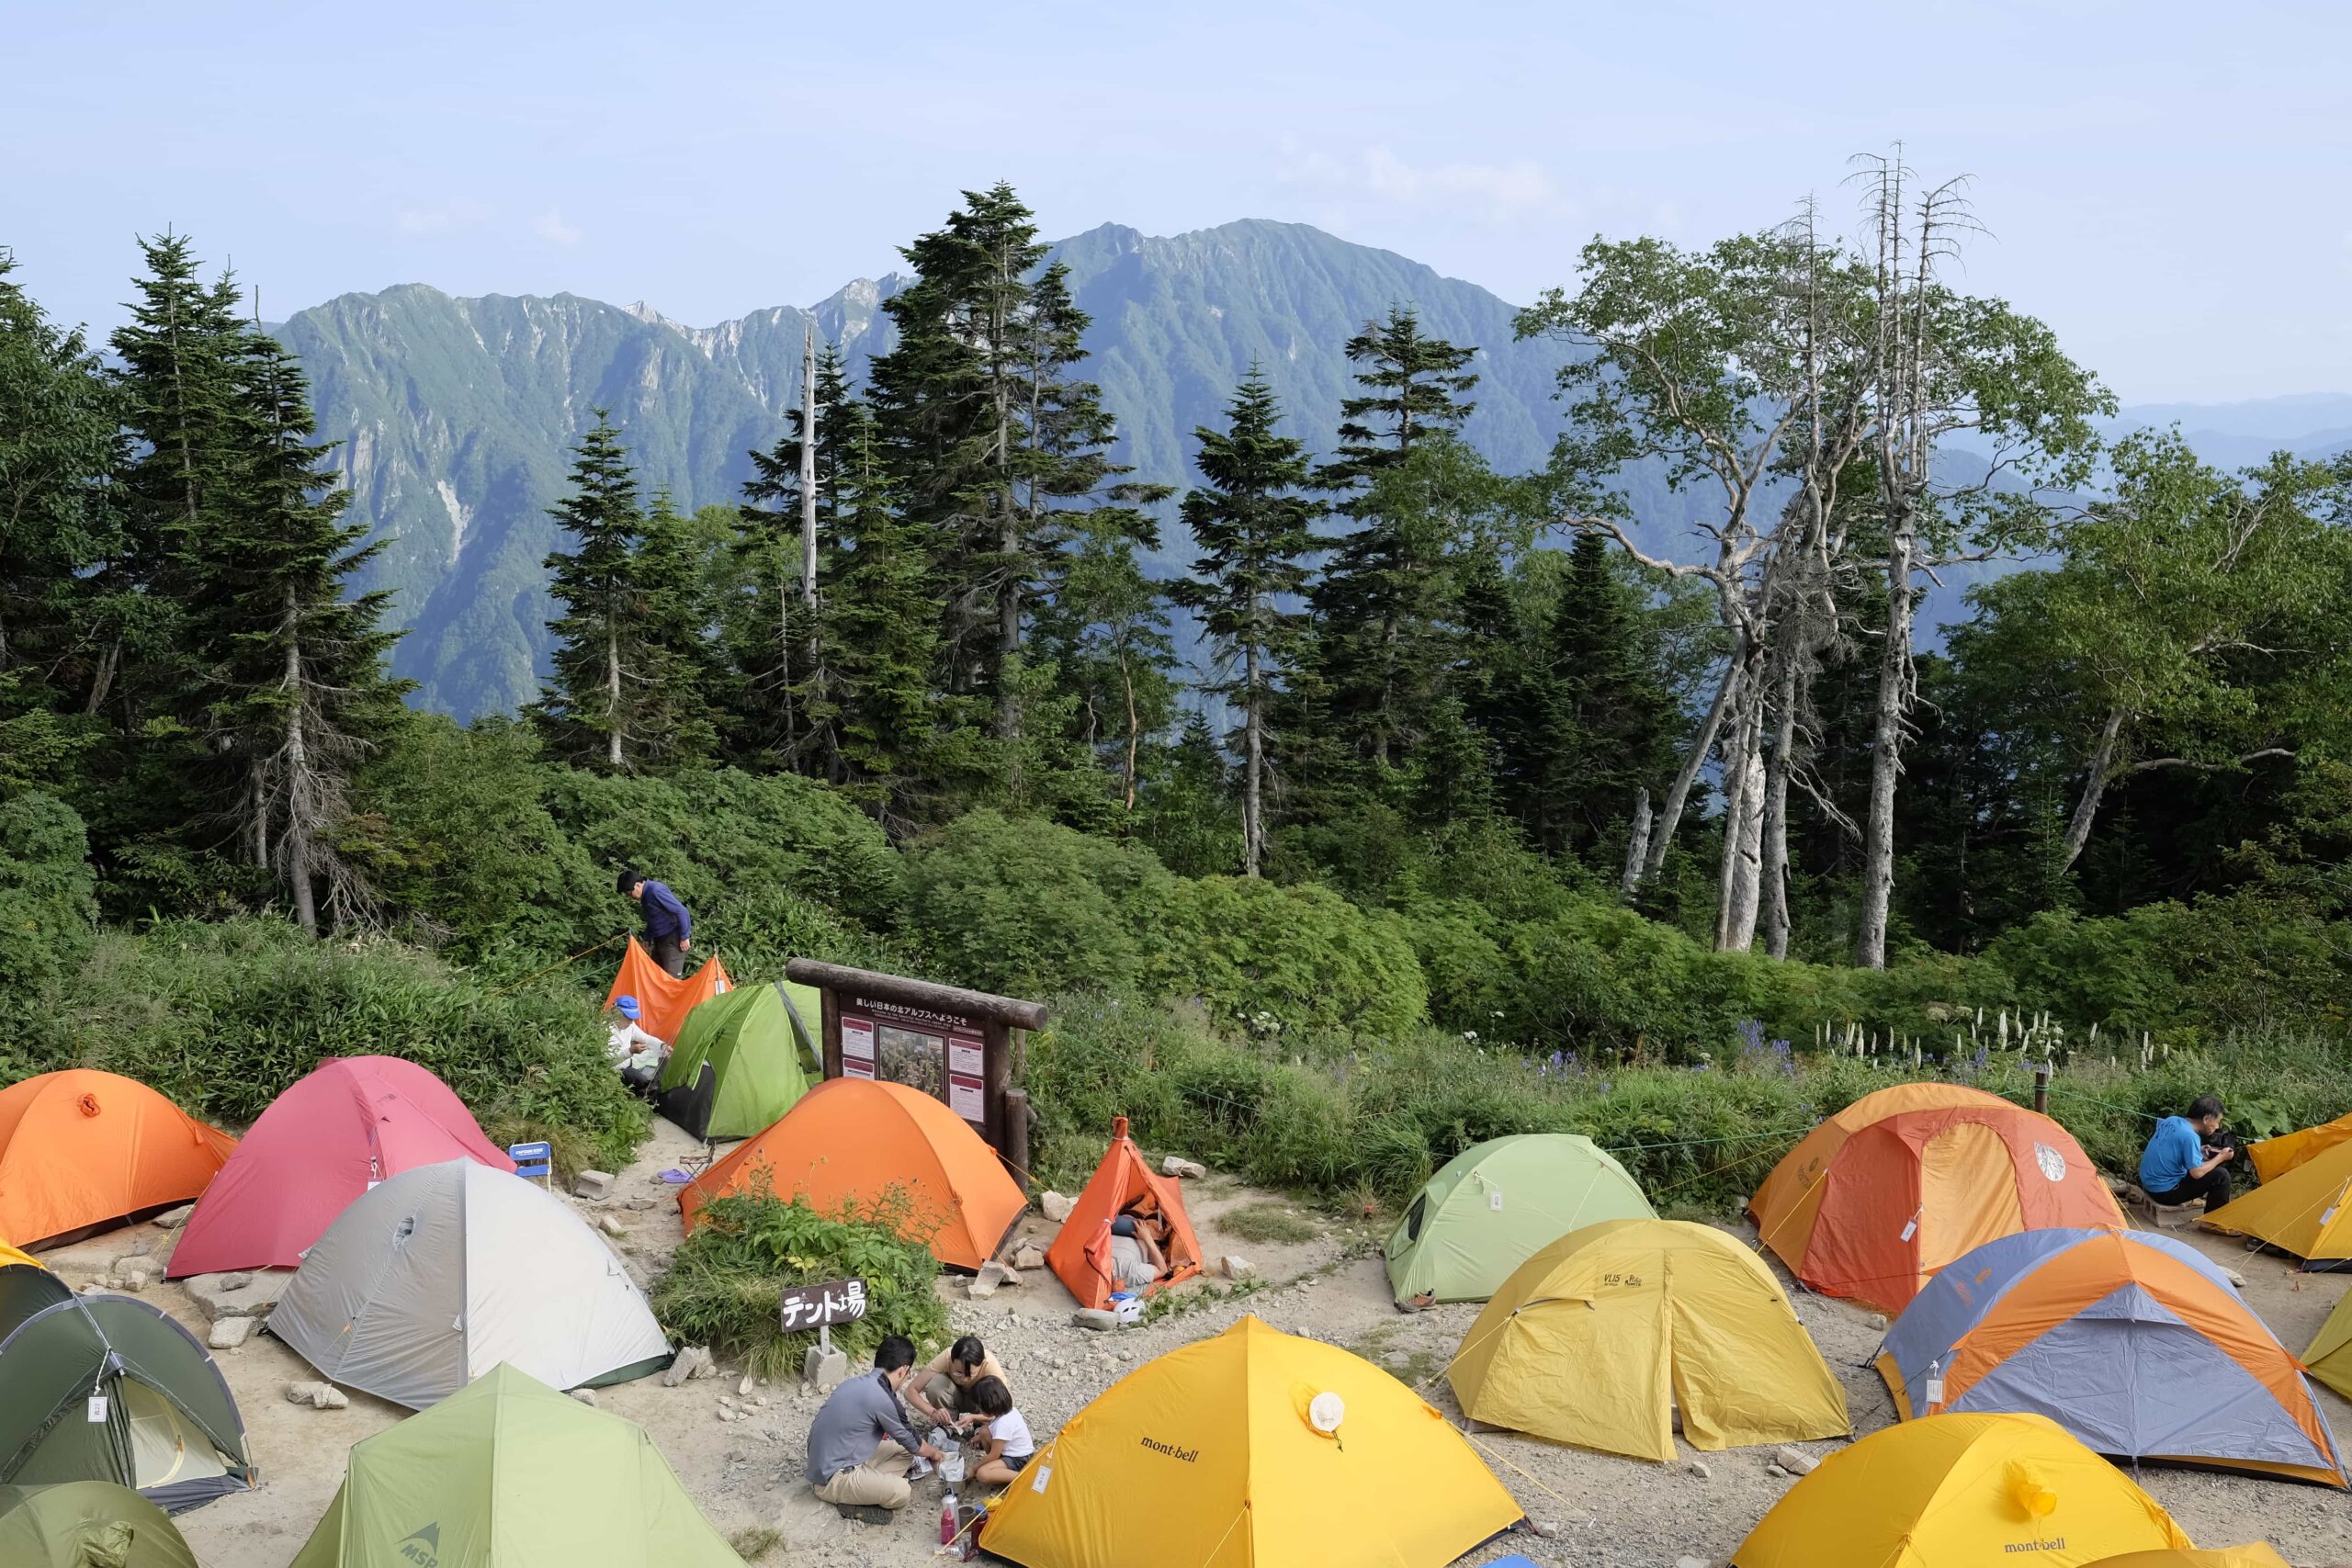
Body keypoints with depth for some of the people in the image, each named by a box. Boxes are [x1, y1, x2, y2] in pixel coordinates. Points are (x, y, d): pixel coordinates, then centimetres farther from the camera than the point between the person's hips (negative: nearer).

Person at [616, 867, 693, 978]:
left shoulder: (656, 891, -21)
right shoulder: (646, 894, 9)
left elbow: (681, 911, -23)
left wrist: (685, 937, -20)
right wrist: (647, 940, 24)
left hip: (673, 940, -10)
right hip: (660, 940, 10)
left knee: (671, 978, -13)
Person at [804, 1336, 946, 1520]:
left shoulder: (860, 1383, 8)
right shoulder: (881, 1398, -21)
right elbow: (910, 1441, -3)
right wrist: (934, 1453, 18)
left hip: (828, 1463, 10)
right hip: (832, 1478, -10)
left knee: (903, 1451, 14)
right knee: (902, 1492, -25)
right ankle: (849, 1500, -6)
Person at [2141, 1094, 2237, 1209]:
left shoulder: (2171, 1120, 3)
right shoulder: (2190, 1136, -22)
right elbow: (2197, 1173, -22)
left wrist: (2199, 1151, 11)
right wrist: (2220, 1157, -7)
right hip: (2166, 1192, -9)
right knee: (2221, 1175, -8)